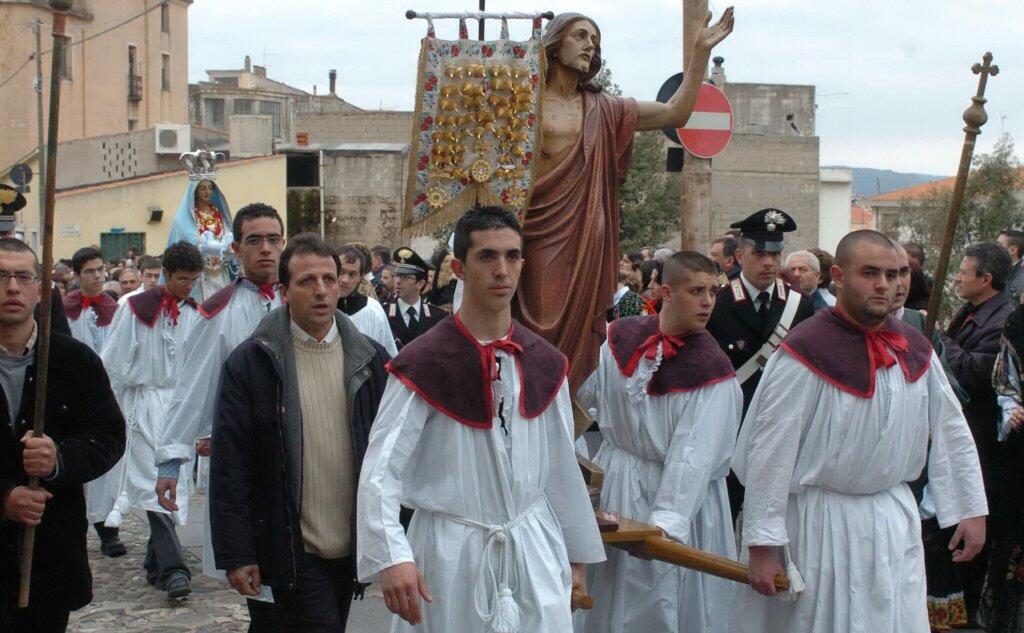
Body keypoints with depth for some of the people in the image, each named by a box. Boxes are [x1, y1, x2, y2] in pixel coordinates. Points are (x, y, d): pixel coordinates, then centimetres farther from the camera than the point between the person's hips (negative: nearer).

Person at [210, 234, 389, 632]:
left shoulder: (370, 359, 4)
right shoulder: (249, 363, -6)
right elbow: (229, 467, -6)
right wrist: (235, 554, -8)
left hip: (353, 549, 4)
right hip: (295, 552, -4)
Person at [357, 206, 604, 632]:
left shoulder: (545, 364, 5)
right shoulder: (423, 364, -11)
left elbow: (561, 467, 11)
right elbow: (381, 469, -18)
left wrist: (577, 554, 14)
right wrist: (392, 558, -30)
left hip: (535, 546, 4)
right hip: (452, 552, -4)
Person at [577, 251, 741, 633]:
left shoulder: (712, 369, -16)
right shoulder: (622, 338, -4)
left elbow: (694, 454, -24)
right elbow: (580, 394, 10)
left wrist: (665, 522, -31)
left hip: (678, 490, -4)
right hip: (618, 484, 4)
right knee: (613, 595, 17)